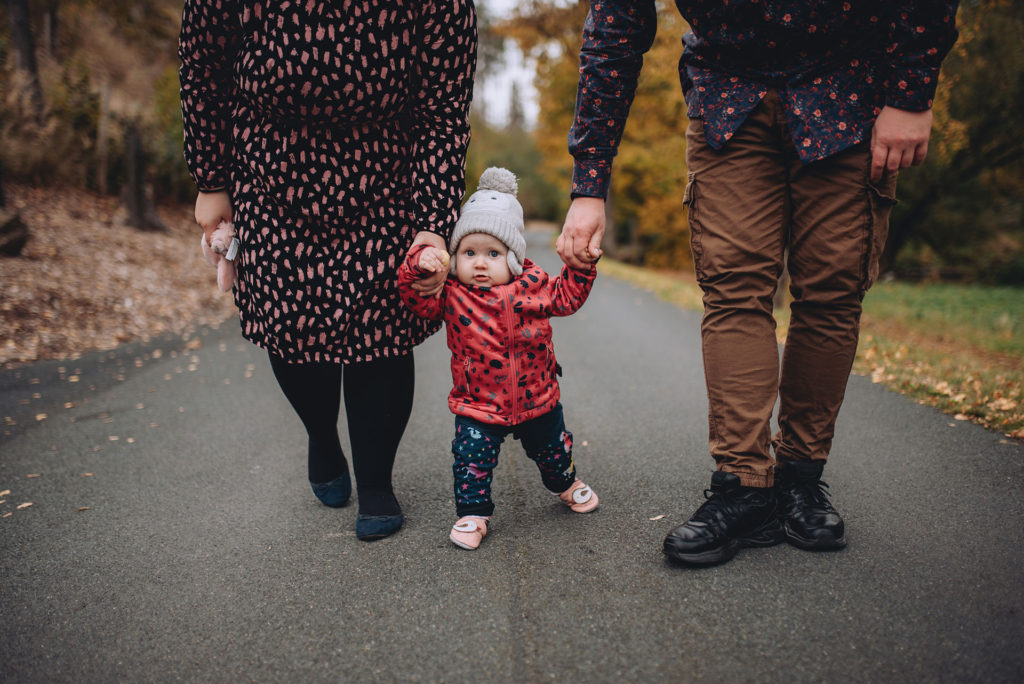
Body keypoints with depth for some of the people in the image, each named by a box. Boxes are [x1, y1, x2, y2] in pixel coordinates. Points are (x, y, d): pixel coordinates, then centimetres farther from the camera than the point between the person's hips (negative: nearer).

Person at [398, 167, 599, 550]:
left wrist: (581, 266, -7)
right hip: (478, 406, -2)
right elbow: (417, 298, -18)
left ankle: (565, 484, 50)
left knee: (551, 448, 21)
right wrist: (418, 264, -32)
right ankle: (472, 514, 16)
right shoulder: (452, 294, -12)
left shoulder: (532, 285, -7)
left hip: (536, 399, 2)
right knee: (472, 459, -5)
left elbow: (566, 298, 4)